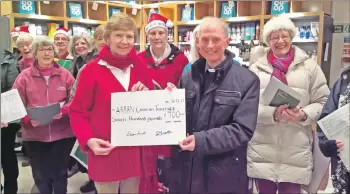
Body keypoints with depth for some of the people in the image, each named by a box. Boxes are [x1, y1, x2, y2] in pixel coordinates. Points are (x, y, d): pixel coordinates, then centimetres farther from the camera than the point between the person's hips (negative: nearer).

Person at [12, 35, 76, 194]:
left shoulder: (65, 75, 2)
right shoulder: (24, 76, 0)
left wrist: (63, 111, -19)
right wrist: (29, 119, -19)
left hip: (62, 133, 0)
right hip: (35, 135, 0)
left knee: (60, 173, 13)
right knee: (41, 175, 13)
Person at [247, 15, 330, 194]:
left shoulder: (309, 66, 6)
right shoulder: (256, 68, 4)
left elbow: (323, 102, 5)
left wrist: (304, 115, -14)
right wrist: (273, 113, -18)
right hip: (262, 151, 1)